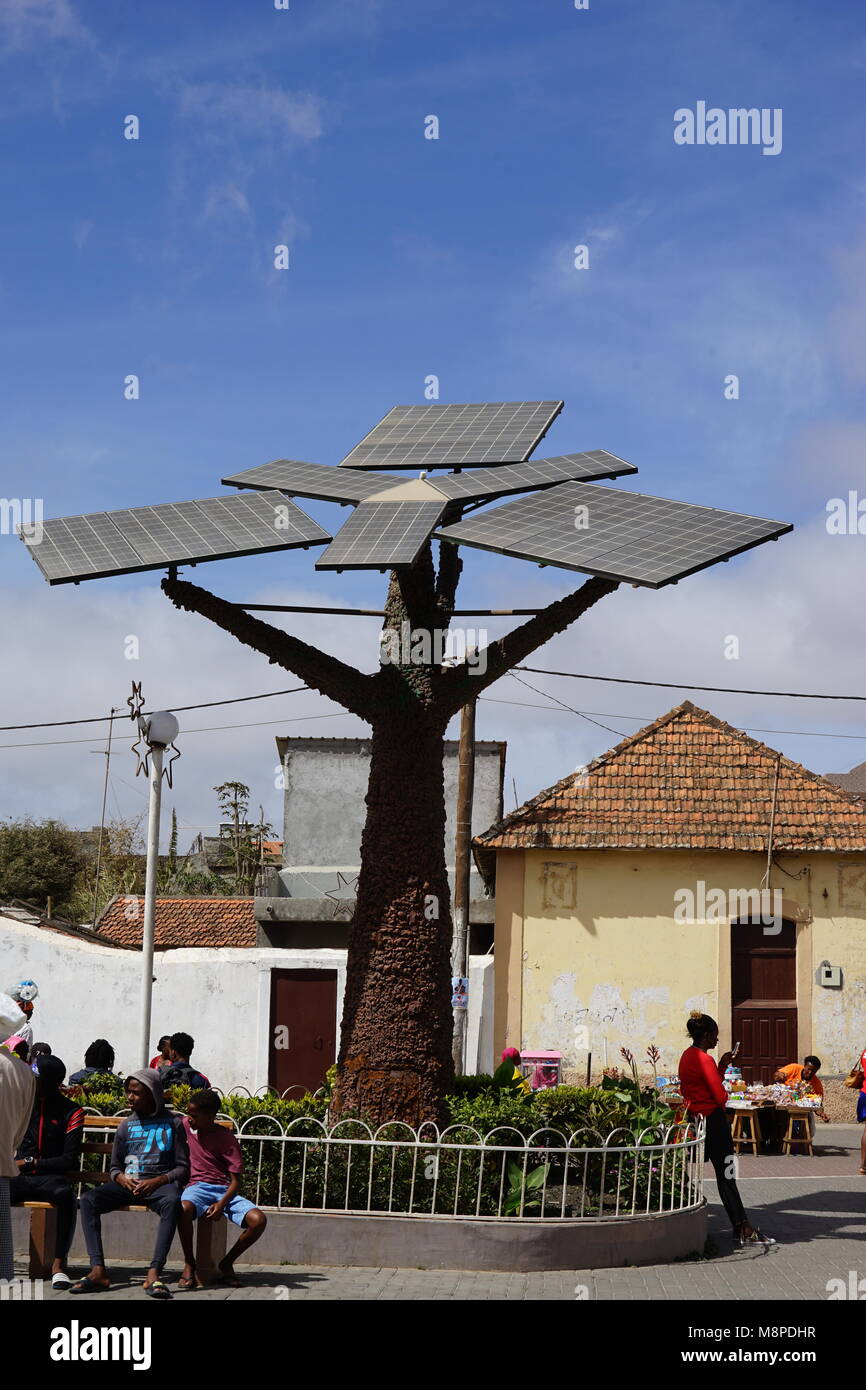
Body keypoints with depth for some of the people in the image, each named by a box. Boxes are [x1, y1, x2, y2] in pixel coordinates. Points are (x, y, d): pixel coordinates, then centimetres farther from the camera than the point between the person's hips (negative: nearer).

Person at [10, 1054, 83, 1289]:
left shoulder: (71, 1111, 2)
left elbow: (71, 1159, -4)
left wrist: (31, 1162, -8)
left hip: (50, 1177, -3)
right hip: (20, 1177, 3)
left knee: (65, 1194, -38)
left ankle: (58, 1263, -36)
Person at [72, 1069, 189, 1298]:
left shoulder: (173, 1124, 8)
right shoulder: (126, 1126, 18)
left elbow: (183, 1168, 3)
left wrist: (157, 1181, -14)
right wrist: (122, 1179, -5)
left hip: (159, 1183, -4)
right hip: (127, 1183, 4)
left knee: (172, 1201, -40)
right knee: (88, 1199, -25)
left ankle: (154, 1273, -47)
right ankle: (98, 1271, -34)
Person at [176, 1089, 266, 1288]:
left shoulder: (227, 1139, -2)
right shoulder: (187, 1125, 7)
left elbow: (236, 1180, -5)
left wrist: (221, 1204, -23)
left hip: (225, 1191, -1)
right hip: (198, 1186, 1)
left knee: (258, 1220, -28)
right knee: (184, 1208, -39)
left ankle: (227, 1263, -3)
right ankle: (189, 1264, -19)